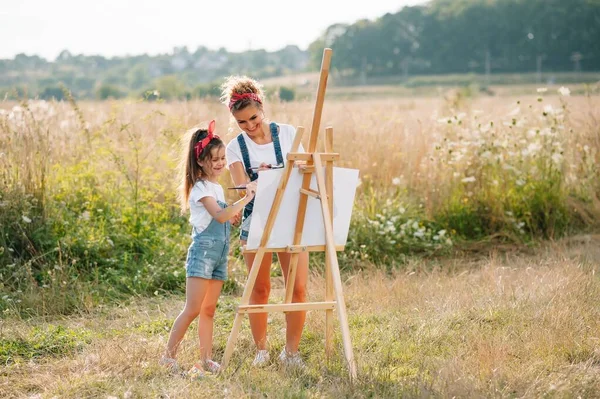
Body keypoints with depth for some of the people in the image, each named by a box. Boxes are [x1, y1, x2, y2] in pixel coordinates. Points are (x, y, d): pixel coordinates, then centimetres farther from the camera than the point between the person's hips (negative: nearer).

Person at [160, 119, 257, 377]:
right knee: (193, 309, -11)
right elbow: (220, 215, -25)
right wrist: (245, 200, -27)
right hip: (203, 250, -8)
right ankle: (169, 356, -4)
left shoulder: (217, 187, 16)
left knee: (208, 310, 8)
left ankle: (206, 360, 10)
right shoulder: (200, 188, -11)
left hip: (220, 254, 8)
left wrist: (237, 214, 5)